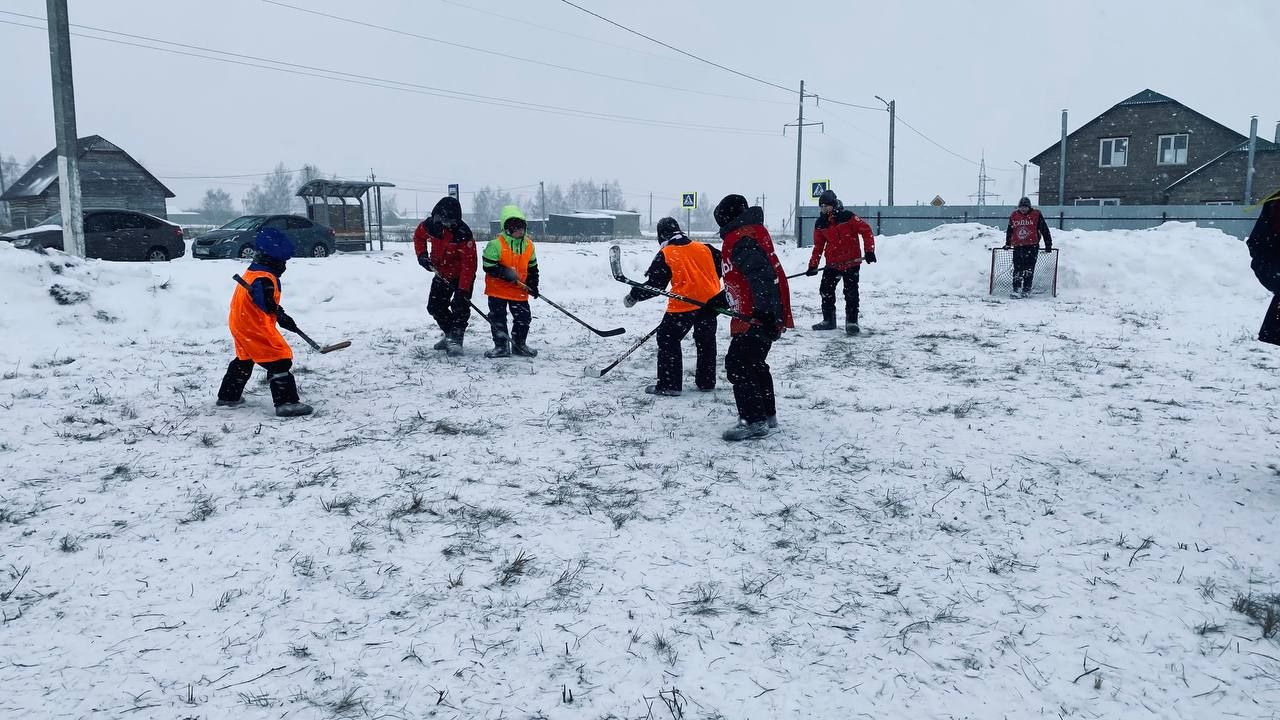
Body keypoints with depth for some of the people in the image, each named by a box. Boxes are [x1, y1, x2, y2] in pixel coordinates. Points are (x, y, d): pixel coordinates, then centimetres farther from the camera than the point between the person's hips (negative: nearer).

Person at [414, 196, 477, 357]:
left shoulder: (463, 234, -31)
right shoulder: (430, 225, -17)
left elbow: (468, 265, -31)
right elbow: (419, 236, 9)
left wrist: (463, 290, -34)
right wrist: (422, 254, -7)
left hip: (462, 275, -6)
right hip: (441, 273, 6)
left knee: (460, 307, -16)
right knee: (435, 307, 9)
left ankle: (455, 340, -10)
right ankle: (450, 334, 26)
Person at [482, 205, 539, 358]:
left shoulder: (529, 245, 1)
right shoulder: (496, 244, -16)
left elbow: (532, 267, 12)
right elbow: (488, 266, -15)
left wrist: (533, 285, 7)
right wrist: (504, 273, -26)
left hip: (519, 290, 4)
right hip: (497, 289, -3)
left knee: (523, 317, 5)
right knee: (498, 318, 1)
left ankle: (519, 344, 23)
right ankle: (501, 346, 13)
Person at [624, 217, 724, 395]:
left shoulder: (665, 255, -4)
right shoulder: (704, 248, 9)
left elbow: (654, 284, -4)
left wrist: (634, 296, 7)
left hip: (683, 305, -5)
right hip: (710, 302, 5)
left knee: (668, 339, 6)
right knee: (706, 341, 19)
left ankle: (669, 384, 2)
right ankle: (706, 382, 27)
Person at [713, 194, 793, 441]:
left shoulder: (739, 240, -16)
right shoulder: (754, 231, 17)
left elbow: (761, 275, -28)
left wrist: (765, 310, -33)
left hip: (759, 316, -11)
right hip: (769, 313, 11)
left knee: (738, 364, -9)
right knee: (754, 362, 21)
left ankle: (754, 421, -8)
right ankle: (767, 414, 31)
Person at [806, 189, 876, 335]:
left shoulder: (848, 217, -12)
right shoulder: (820, 224, 4)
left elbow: (866, 230, -10)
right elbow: (818, 246, 10)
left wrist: (869, 250, -15)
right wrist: (813, 265, 6)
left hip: (851, 262, -5)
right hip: (832, 263, 5)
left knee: (851, 292, -6)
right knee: (825, 290, 6)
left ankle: (852, 321, 3)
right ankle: (828, 320, 20)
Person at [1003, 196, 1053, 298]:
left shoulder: (1036, 215, 1)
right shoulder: (1013, 216, 10)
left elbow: (1044, 230, 3)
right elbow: (1009, 231, 24)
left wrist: (1048, 244, 2)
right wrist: (1007, 243, 24)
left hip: (1032, 246, -3)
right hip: (1018, 247, 3)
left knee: (1029, 269, -4)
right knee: (1017, 269, -2)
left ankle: (1026, 290, 1)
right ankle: (1016, 289, -2)